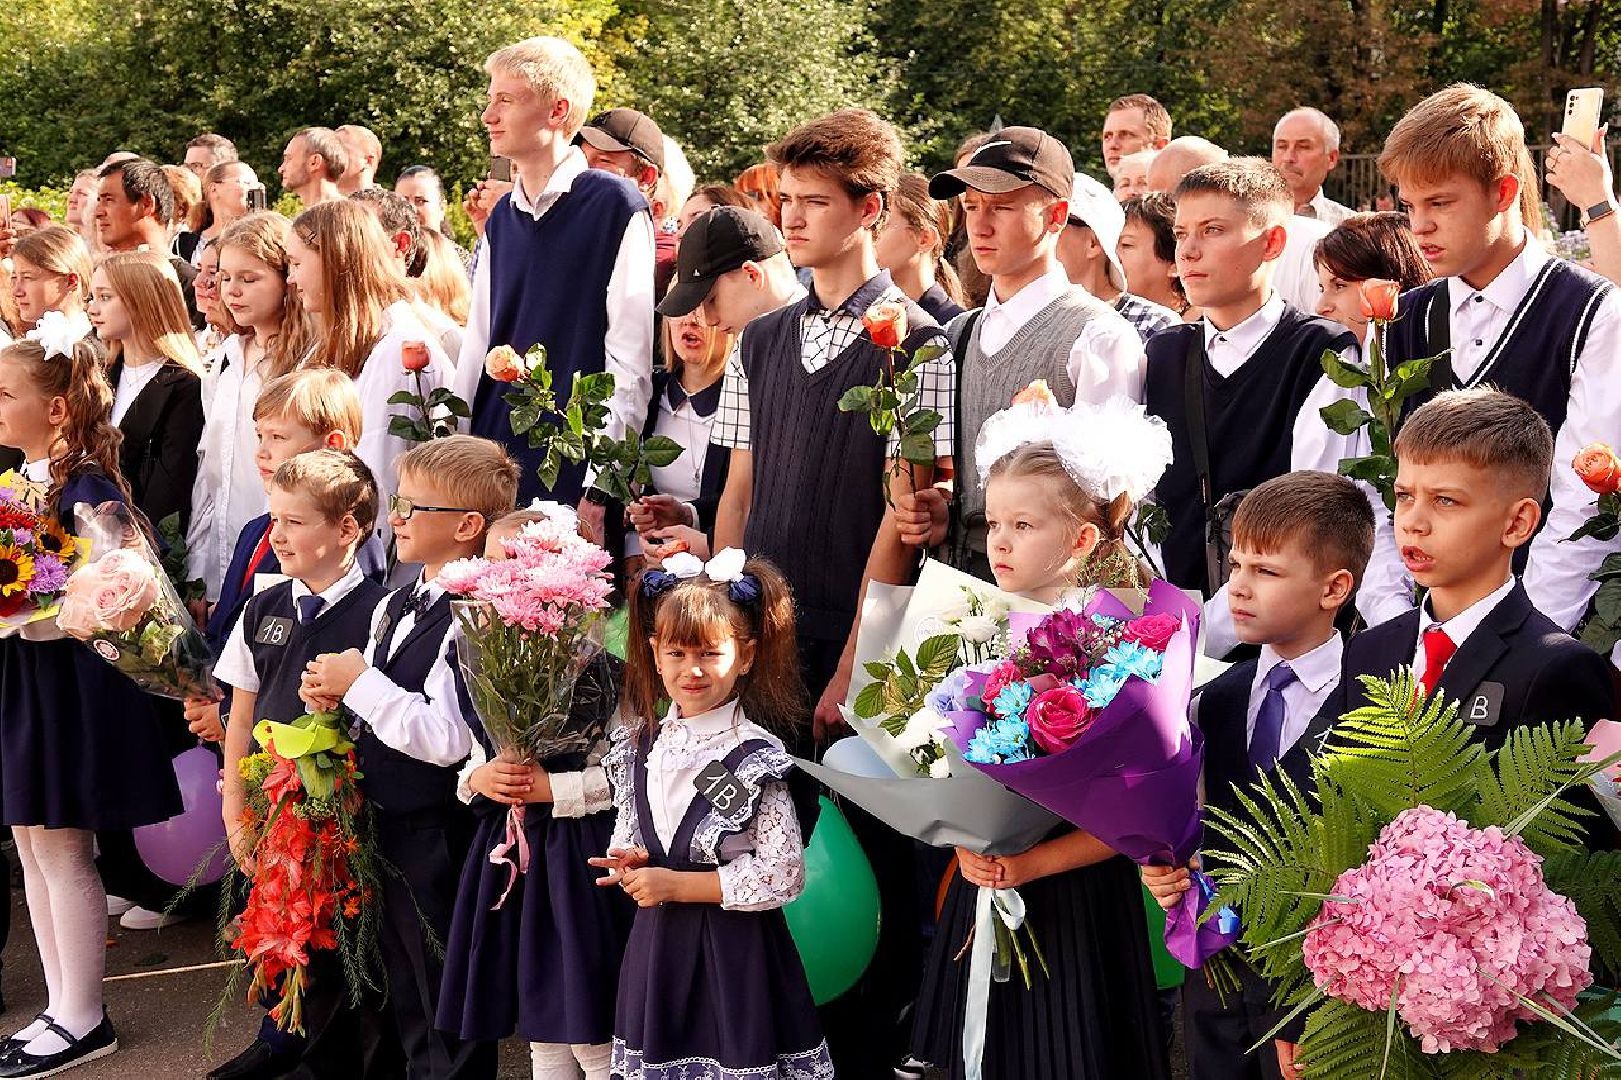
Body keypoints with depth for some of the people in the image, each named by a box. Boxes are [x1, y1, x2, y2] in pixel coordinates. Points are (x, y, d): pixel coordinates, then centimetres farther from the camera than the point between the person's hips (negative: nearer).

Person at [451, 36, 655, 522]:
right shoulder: (502, 218, 13)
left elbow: (631, 358, -11)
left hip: (575, 478, -6)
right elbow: (477, 341, 14)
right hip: (491, 471, 6)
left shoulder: (616, 205, -7)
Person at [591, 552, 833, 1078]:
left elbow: (783, 875, -17)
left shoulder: (755, 756, -14)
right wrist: (633, 866, -7)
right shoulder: (640, 746, 4)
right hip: (657, 942, 6)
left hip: (734, 950, -5)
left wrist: (676, 885, -15)